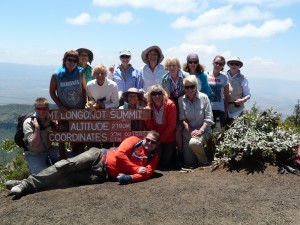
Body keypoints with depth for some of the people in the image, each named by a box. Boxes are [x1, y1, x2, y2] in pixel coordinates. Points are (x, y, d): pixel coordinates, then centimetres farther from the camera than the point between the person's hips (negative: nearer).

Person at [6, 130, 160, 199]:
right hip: (100, 156, 0)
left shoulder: (153, 158, 6)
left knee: (71, 178, -14)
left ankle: (27, 188, -14)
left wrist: (129, 178, -26)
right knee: (67, 165, -20)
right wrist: (136, 168, -8)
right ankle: (26, 183, -15)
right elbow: (119, 154, -8)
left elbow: (146, 174, -8)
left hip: (103, 173, 0)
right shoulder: (134, 140, 3)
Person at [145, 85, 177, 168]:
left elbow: (172, 125, -13)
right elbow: (149, 127, -6)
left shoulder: (170, 105, -15)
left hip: (168, 138, -2)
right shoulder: (149, 107, -5)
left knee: (166, 162, -1)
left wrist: (161, 138, -14)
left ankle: (172, 150, 30)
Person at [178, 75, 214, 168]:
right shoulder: (181, 100, -3)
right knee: (189, 163, 1)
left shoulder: (204, 97, -9)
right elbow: (182, 118, -4)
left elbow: (209, 118, -9)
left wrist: (200, 131, -20)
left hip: (203, 131, -3)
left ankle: (205, 163, -7)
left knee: (193, 143, -36)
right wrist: (191, 131, -16)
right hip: (188, 132, 3)